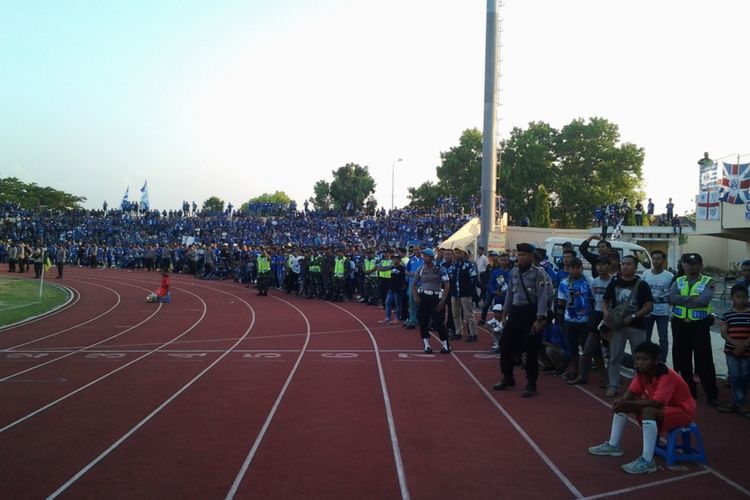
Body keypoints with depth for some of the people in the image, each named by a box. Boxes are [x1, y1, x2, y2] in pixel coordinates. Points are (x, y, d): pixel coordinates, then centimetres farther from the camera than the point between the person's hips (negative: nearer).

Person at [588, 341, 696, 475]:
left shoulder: (666, 376, -29)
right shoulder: (642, 372, -5)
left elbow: (655, 403, -37)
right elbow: (631, 393, -5)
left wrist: (629, 404, -40)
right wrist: (622, 402, -28)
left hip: (681, 411, -9)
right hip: (660, 407, 9)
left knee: (648, 412, -36)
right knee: (622, 405, 1)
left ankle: (647, 461, -32)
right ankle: (613, 446, 10)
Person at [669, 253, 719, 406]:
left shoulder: (707, 282, -3)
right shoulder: (678, 282, 8)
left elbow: (705, 300, -21)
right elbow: (671, 298, -10)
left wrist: (682, 300, -14)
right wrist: (692, 298, -18)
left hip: (699, 325, -4)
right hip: (680, 325, 4)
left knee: (704, 361, -3)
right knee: (682, 360, 11)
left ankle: (712, 395, 6)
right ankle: (689, 391, 24)